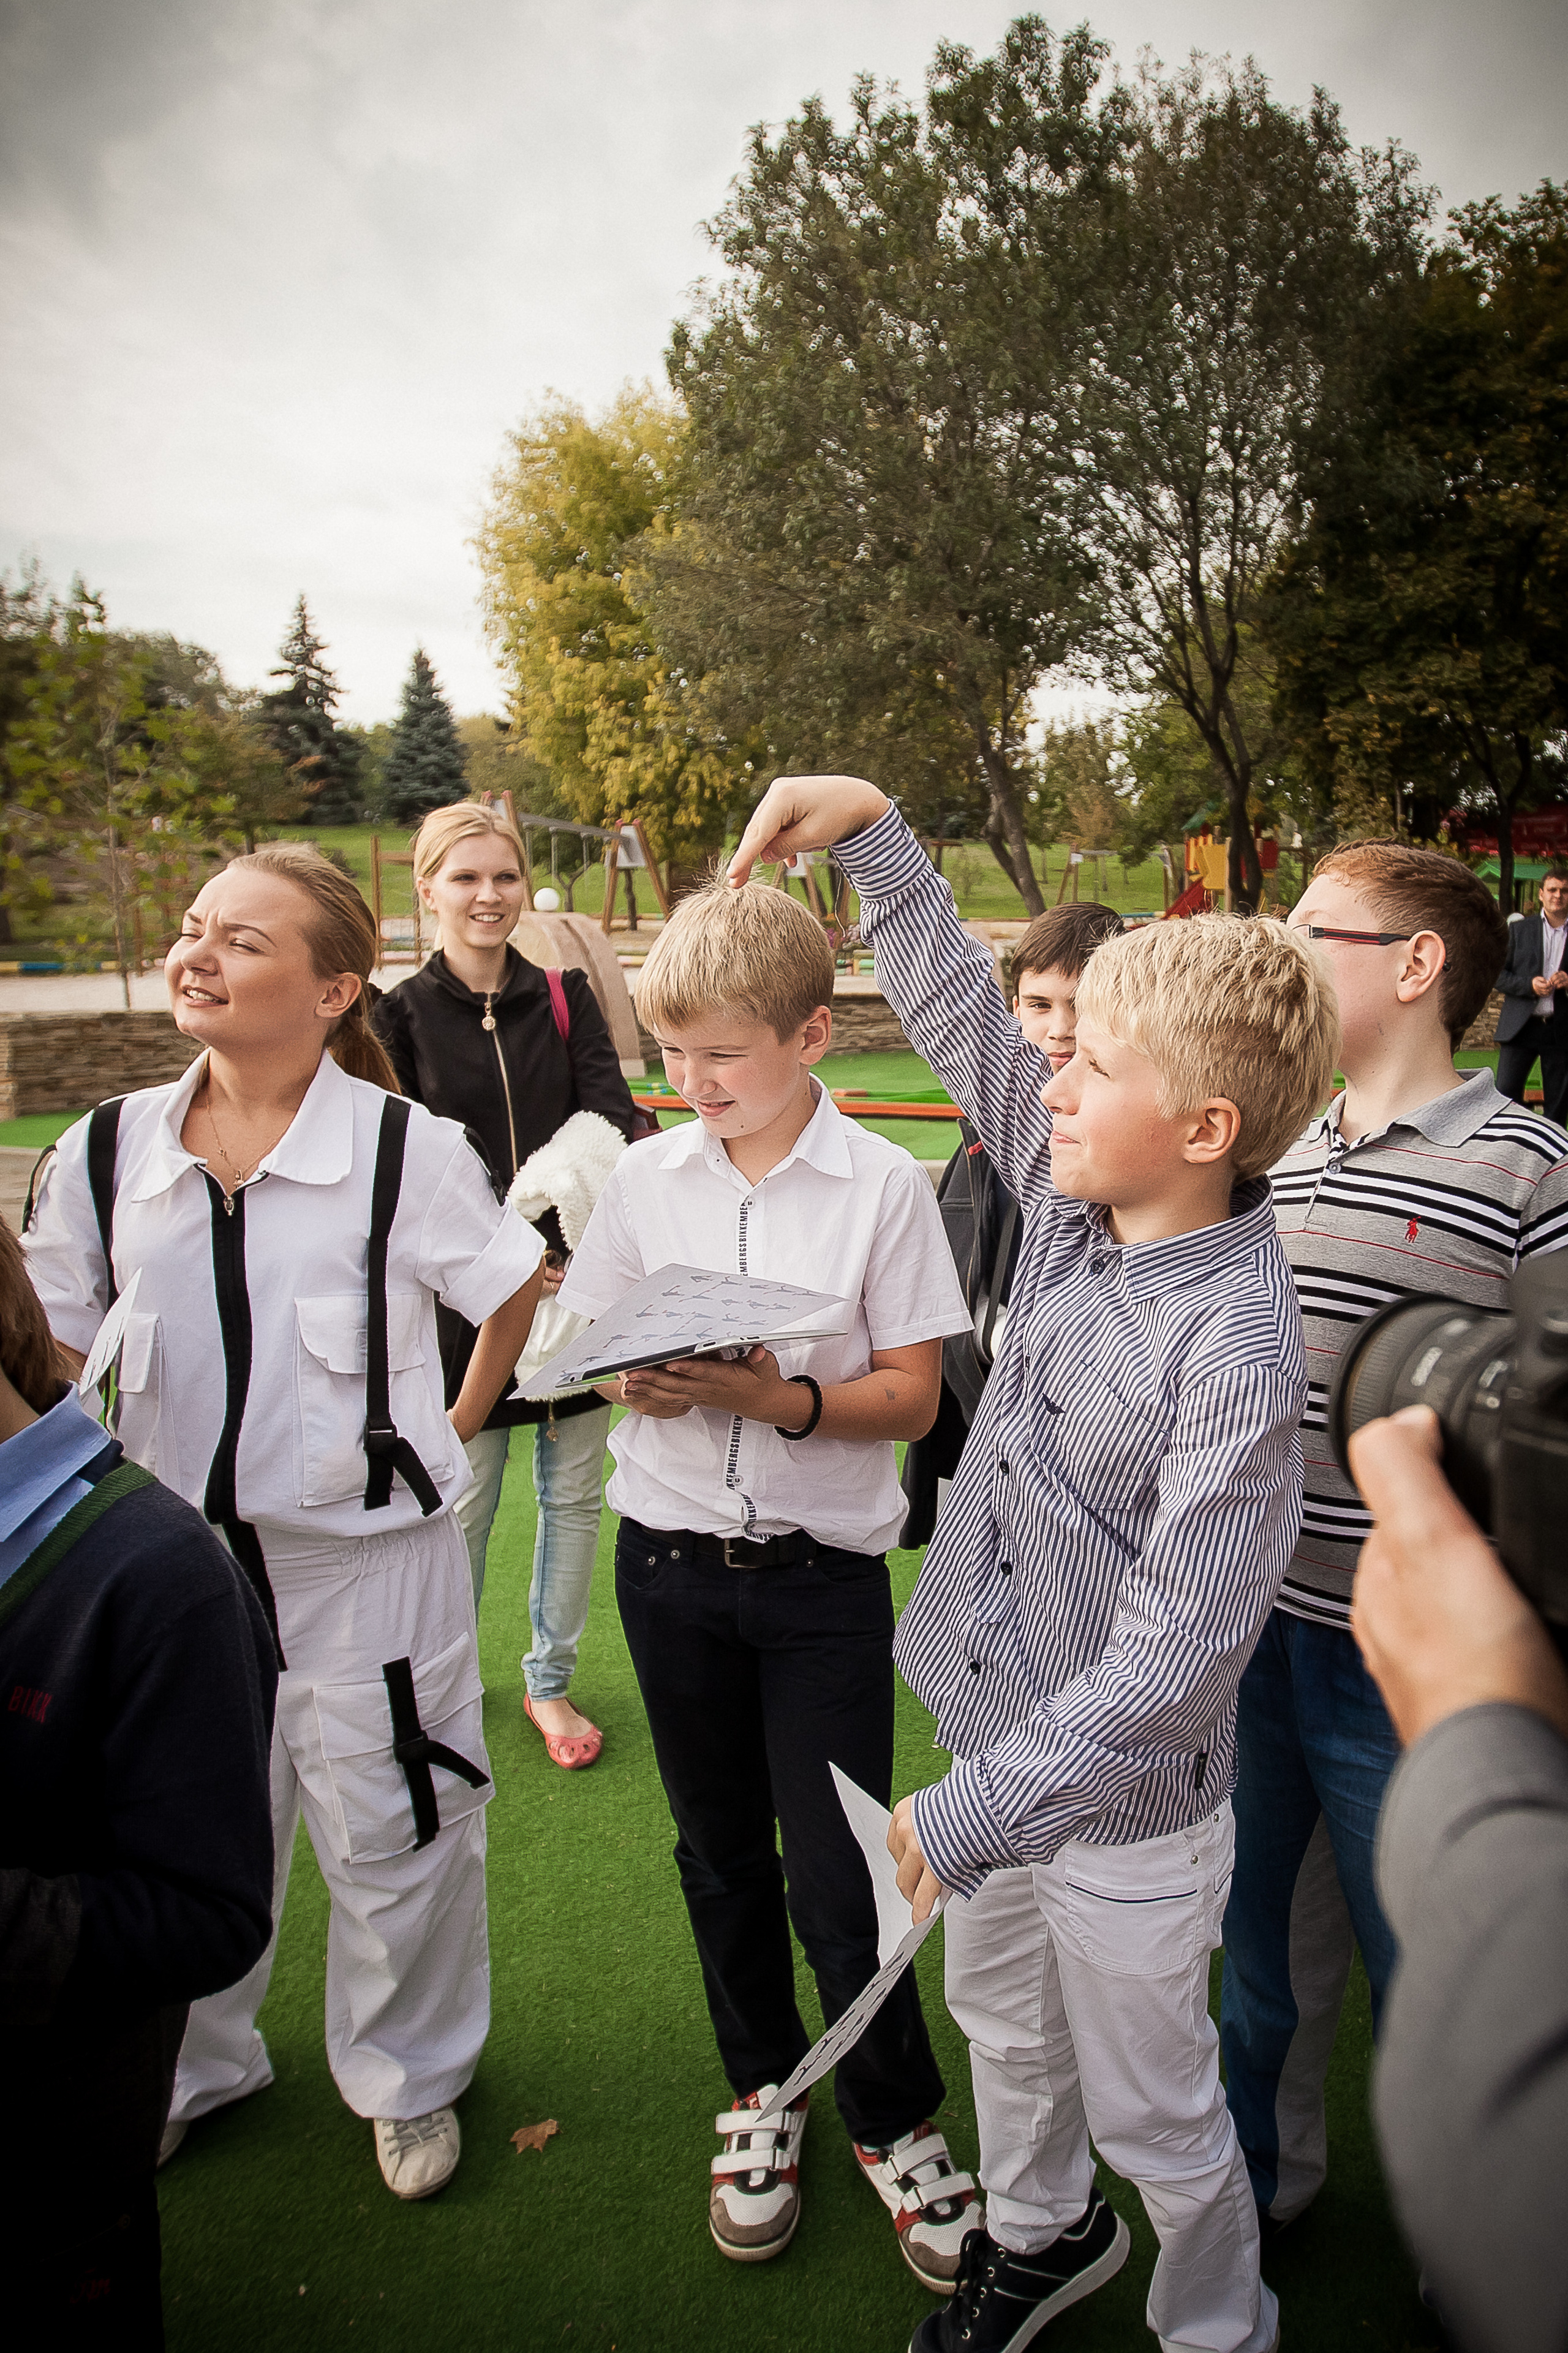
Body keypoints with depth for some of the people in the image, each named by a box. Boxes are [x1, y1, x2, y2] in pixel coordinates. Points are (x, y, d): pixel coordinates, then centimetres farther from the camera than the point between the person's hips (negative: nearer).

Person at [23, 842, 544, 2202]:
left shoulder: (406, 1149, -13)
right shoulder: (108, 1155, -4)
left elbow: (518, 1290, 2)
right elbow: (47, 1356, 6)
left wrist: (454, 1427, 3)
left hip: (369, 1558, -3)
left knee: (392, 1842, 14)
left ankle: (410, 2079, 43)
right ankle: (191, 2068, 51)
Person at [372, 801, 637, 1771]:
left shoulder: (565, 998, 4)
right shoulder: (401, 1016, -1)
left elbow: (613, 1118, -9)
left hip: (576, 1286, 2)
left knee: (574, 1493, 11)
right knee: (465, 1501, 8)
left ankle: (550, 1681, 30)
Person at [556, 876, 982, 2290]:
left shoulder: (883, 1185, -9)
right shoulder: (647, 1179, 0)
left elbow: (912, 1392, -9)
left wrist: (784, 1399, -26)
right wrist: (639, 1380, -16)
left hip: (823, 1573, -3)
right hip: (671, 1560, 3)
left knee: (838, 1879, 5)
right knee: (722, 1855, 19)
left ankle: (895, 2120, 33)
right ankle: (763, 2094, 44)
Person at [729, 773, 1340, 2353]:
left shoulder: (1234, 1354, -30)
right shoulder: (1074, 1196, -8)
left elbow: (1168, 1659, -29)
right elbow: (957, 1015, 3)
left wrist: (971, 1813, -26)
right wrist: (870, 828, 0)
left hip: (1124, 1814, -7)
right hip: (1000, 1741, 7)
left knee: (1154, 2119, 18)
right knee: (1005, 2034, 30)